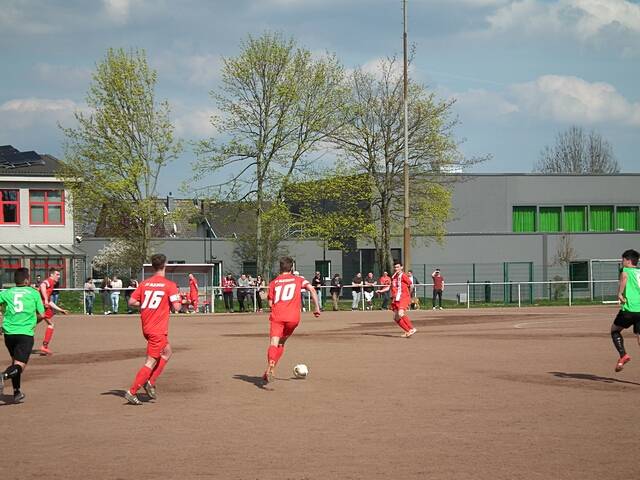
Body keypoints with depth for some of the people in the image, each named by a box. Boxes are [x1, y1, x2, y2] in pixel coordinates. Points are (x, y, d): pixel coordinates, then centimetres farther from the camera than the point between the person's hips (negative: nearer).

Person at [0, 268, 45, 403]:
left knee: (15, 361, 22)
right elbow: (41, 315, 4)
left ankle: (17, 392, 21)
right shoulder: (33, 293, 4)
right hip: (26, 333, -4)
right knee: (19, 365, -7)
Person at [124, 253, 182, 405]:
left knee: (167, 352, 26)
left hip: (146, 328, 7)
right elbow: (176, 307, -16)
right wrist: (169, 305, 6)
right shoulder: (169, 285, -11)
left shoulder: (144, 284, 5)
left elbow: (131, 302, 2)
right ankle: (132, 392, -8)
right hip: (158, 330, -7)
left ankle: (150, 383, 18)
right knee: (151, 362, -3)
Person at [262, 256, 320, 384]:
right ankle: (271, 370, 14)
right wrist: (317, 307, -1)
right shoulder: (298, 280, 15)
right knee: (281, 343, 19)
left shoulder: (273, 282, 15)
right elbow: (311, 289, -2)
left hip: (277, 317, -1)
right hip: (293, 318, 1)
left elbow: (270, 303, 10)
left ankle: (270, 367, -39)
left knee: (273, 343, -12)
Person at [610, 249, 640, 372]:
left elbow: (624, 276, -21)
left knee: (615, 330, 20)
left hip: (629, 308, -4)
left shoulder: (626, 270, 4)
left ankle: (623, 355, 2)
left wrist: (620, 293, -16)